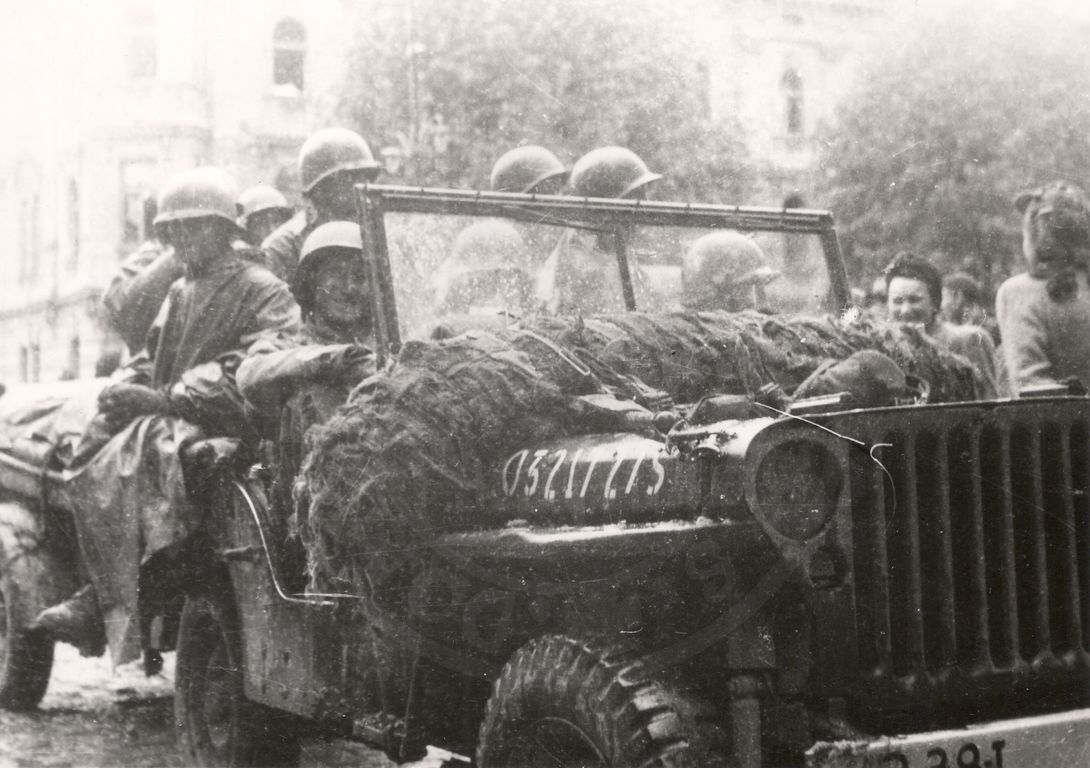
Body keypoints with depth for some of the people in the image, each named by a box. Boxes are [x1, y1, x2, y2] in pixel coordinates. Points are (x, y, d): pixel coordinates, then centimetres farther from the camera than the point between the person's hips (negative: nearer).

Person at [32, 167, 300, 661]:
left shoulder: (265, 293, 0)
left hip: (223, 431, -8)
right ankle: (104, 604, -23)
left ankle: (101, 606, -26)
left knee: (131, 456, -32)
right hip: (166, 423, 8)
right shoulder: (179, 293, 25)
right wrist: (128, 389, 1)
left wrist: (164, 398, -21)